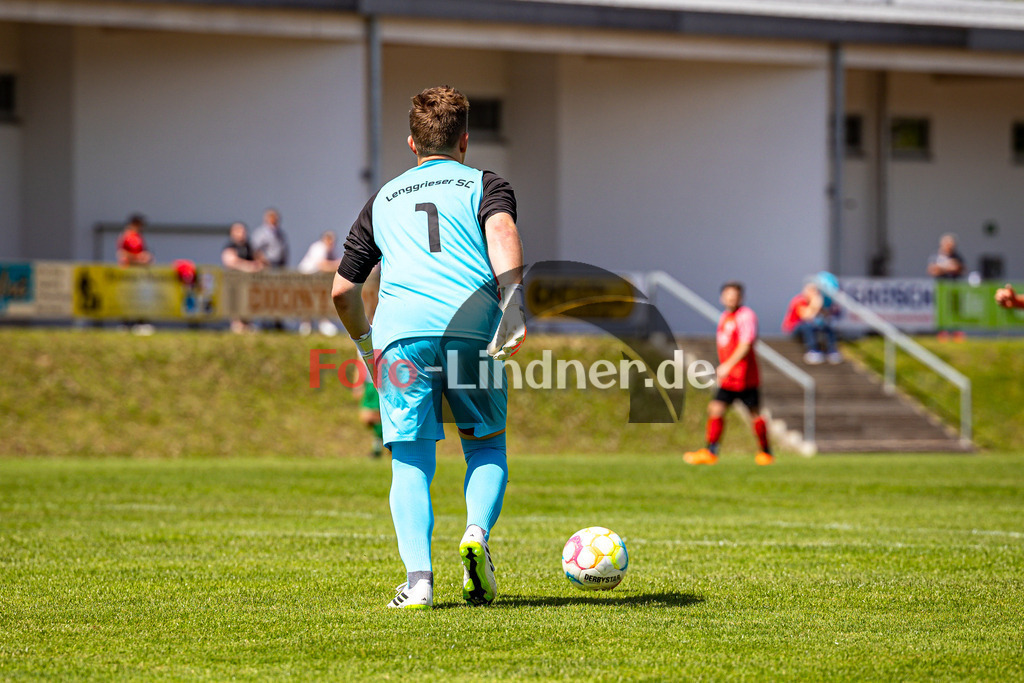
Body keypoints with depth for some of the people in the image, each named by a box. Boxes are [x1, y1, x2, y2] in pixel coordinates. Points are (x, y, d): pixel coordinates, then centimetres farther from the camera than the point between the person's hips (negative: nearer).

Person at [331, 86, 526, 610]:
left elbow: (342, 291, 28)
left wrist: (365, 344, 45)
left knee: (411, 463, 4)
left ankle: (417, 575, -16)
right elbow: (502, 231, -3)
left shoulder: (383, 199, 29)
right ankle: (477, 532, -10)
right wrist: (512, 303, -15)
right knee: (487, 446, 16)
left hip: (401, 328, 1)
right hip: (473, 322, -1)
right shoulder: (483, 185, 21)